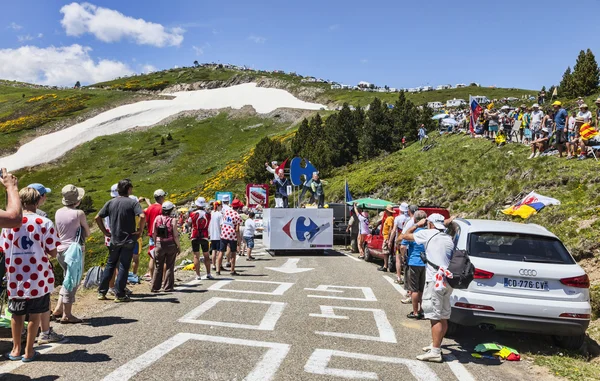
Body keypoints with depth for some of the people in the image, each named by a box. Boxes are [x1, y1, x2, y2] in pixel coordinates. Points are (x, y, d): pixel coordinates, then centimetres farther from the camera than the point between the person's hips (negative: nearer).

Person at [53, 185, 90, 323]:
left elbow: (58, 231, 17)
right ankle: (66, 315, 6)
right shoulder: (79, 213, -11)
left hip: (60, 249, 7)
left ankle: (58, 308, 23)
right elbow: (87, 233, -1)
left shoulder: (58, 212, 6)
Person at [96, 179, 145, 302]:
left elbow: (97, 218, 2)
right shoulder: (132, 202, -9)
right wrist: (140, 230, -12)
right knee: (124, 267, 2)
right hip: (128, 239, -4)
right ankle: (120, 295, 5)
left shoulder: (111, 202, 4)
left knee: (110, 265, 18)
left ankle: (102, 292, 22)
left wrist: (105, 231, 8)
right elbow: (142, 216, -25)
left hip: (114, 240, 4)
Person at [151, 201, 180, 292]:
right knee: (169, 267, 7)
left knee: (158, 267, 12)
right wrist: (179, 246, -2)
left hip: (159, 245, 3)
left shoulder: (157, 218, 0)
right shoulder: (173, 220, -11)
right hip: (171, 245, -3)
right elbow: (175, 235, -12)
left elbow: (153, 233, 3)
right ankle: (168, 287, 10)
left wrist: (156, 242, 15)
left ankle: (155, 287, 14)